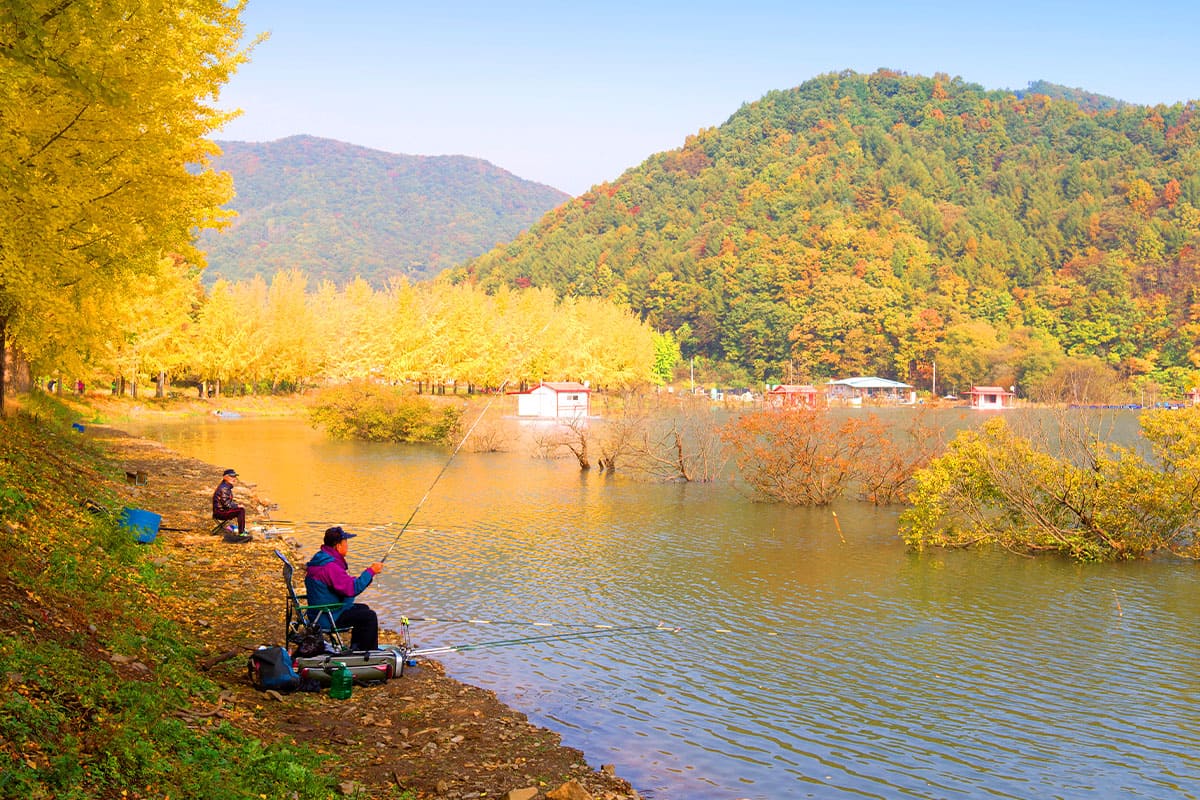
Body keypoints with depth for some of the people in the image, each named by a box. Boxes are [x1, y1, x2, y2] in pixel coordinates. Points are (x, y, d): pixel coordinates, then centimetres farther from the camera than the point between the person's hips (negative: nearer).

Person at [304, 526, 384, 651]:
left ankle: (355, 648, 28)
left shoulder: (320, 559, 8)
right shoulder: (329, 566, -26)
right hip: (328, 617, -11)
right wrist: (371, 571, -21)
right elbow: (352, 589, -29)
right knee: (370, 616, -9)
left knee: (363, 608, 24)